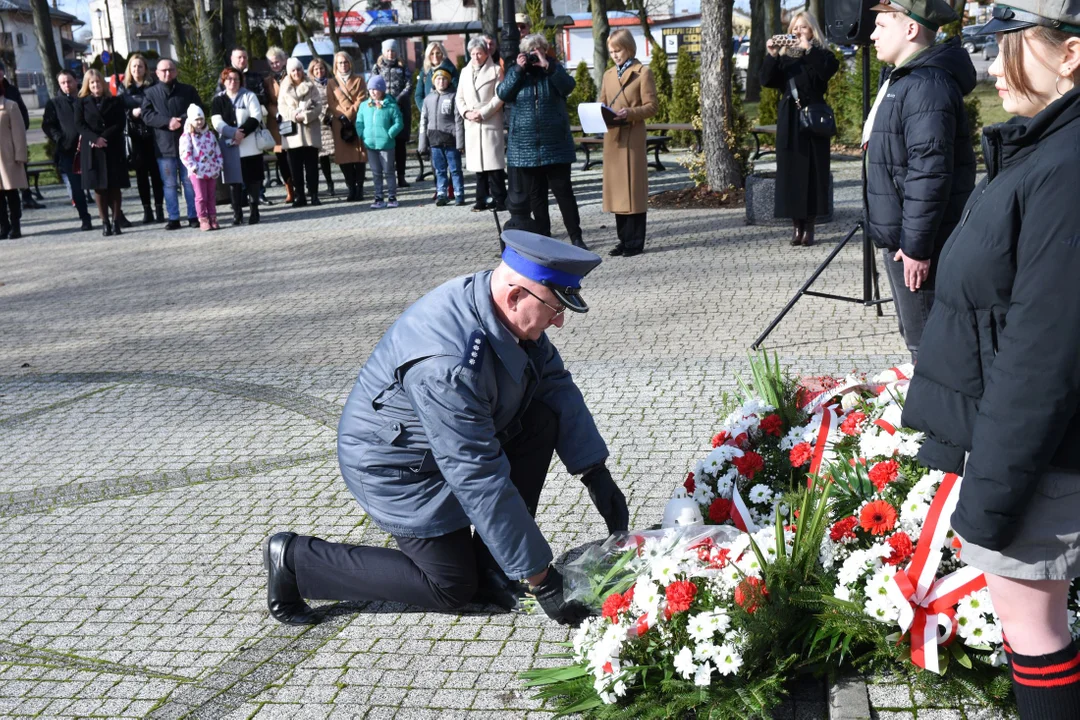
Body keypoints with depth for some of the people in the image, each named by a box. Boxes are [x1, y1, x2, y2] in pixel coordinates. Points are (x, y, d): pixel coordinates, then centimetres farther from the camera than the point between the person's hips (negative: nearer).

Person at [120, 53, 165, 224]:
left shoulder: (153, 86, 3)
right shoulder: (124, 87, 10)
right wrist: (132, 113, -12)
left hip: (152, 133, -2)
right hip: (135, 135, 2)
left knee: (155, 171, -1)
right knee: (141, 172, 3)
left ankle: (159, 208, 6)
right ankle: (147, 210, 7)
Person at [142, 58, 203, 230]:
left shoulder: (188, 90, 7)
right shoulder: (150, 93, 8)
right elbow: (147, 116, -2)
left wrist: (182, 121, -15)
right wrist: (168, 122, -17)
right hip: (164, 145, 1)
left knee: (190, 182, 2)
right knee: (170, 184, 4)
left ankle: (193, 216, 8)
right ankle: (173, 218, 9)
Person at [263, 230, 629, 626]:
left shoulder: (509, 311, -13)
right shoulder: (447, 364, -38)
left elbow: (557, 383, 0)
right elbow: (480, 480, -35)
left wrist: (596, 474, -6)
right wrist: (540, 577, -29)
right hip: (395, 466, -8)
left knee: (544, 419, -7)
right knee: (452, 587, -2)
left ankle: (490, 566, 1)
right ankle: (295, 559, 7)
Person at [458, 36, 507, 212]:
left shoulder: (496, 70, 1)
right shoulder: (465, 72, 16)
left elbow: (499, 97, -5)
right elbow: (460, 97, 16)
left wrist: (482, 113, -13)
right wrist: (466, 112, -3)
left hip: (491, 123, -5)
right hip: (472, 125, 5)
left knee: (494, 163, -8)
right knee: (478, 164, 6)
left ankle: (499, 199, -4)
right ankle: (482, 199, 11)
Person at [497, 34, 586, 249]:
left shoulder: (555, 68, 6)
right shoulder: (515, 71, 9)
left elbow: (567, 87, -13)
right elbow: (503, 94, -7)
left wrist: (547, 66, -18)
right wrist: (518, 69, -12)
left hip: (555, 145, -2)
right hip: (526, 147, 2)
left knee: (563, 191, 2)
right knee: (535, 195, 7)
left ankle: (576, 236, 7)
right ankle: (543, 236, 16)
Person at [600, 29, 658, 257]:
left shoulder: (643, 73, 0)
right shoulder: (608, 75, 18)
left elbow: (651, 106, -5)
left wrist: (630, 113, -21)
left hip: (632, 136, -6)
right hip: (612, 137, 6)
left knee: (633, 187, -4)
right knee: (616, 188, 7)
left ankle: (635, 242, 0)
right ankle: (624, 240, 15)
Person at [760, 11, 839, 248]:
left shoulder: (822, 55, 5)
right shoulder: (784, 57, 12)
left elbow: (826, 71, -17)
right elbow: (767, 80, -1)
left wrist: (808, 48, -17)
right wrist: (771, 55, -13)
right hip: (789, 121, 3)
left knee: (812, 172, -3)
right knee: (790, 171, 1)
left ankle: (809, 226, 2)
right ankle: (796, 226, 6)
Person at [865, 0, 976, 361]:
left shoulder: (926, 85, -19)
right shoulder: (902, 80, 15)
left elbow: (930, 173, -26)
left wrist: (917, 245, -25)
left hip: (915, 241, -11)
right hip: (899, 236, 11)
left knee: (926, 343, -2)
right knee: (915, 334, 21)